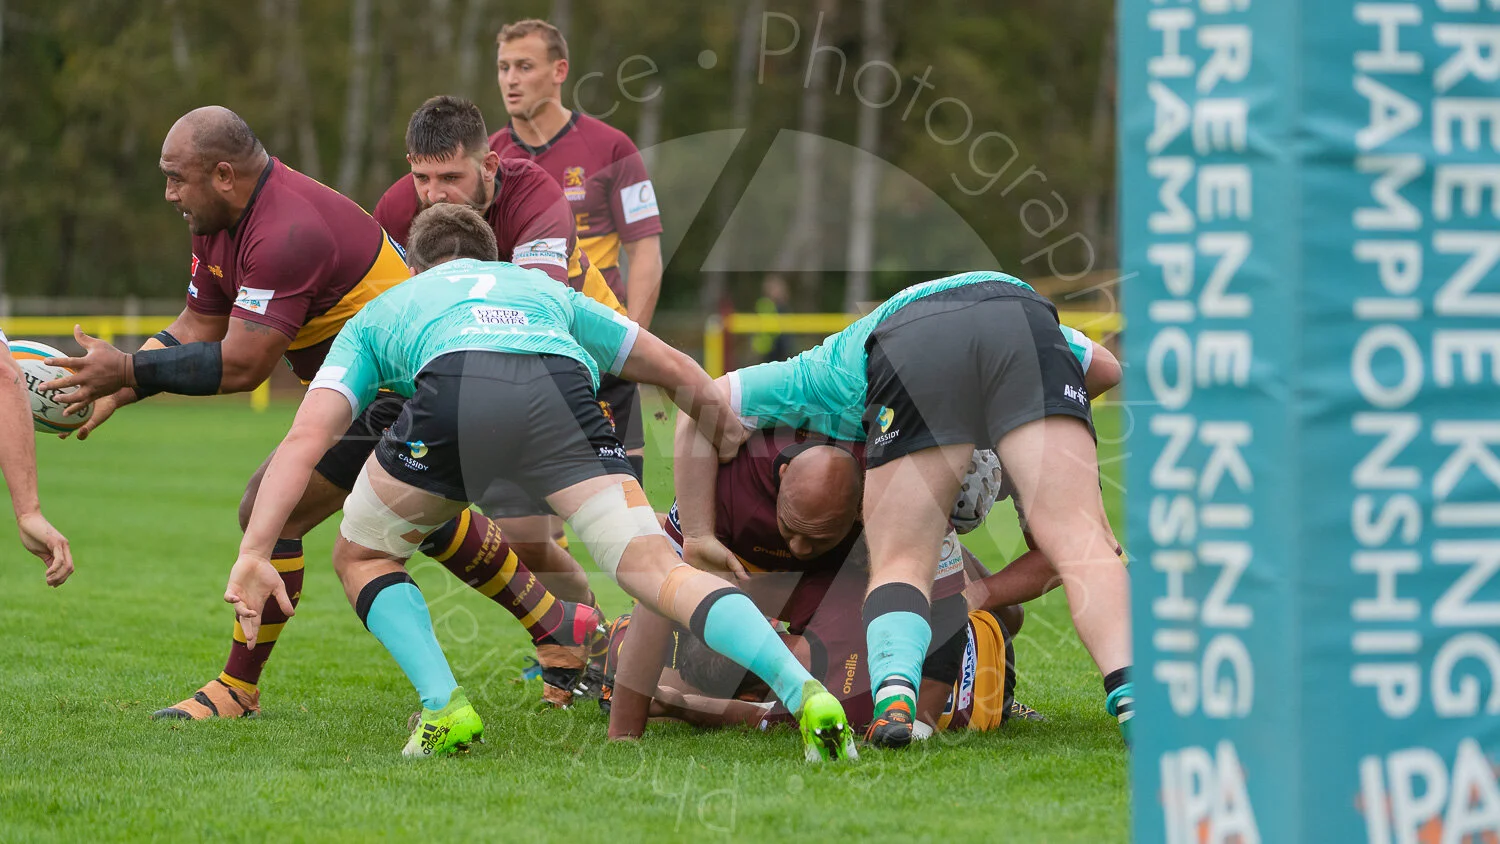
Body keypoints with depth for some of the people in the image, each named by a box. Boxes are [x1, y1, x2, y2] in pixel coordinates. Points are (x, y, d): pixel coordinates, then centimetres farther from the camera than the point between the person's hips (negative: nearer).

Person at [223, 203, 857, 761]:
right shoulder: (544, 289, 45)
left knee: (362, 558, 24)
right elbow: (680, 373, 44)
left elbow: (306, 437, 23)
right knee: (657, 572, -3)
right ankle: (805, 693, -23)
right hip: (562, 391, 1)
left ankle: (444, 708, 8)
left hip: (455, 389, -1)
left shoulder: (381, 312, 39)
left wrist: (254, 553, 16)